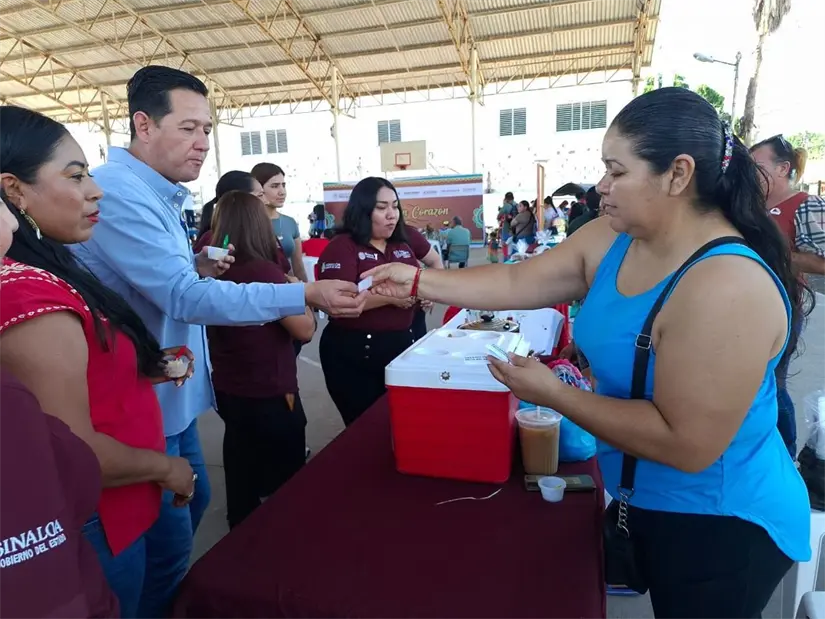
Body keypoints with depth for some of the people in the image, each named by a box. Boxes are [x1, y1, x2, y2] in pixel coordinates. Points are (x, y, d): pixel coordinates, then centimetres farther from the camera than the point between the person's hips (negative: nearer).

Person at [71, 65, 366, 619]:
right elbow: (186, 298, -30)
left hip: (169, 395, 10)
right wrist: (308, 296, -36)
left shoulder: (154, 194, 11)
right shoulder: (119, 193, -23)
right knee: (166, 545, 3)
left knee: (194, 500, 25)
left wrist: (196, 269, 0)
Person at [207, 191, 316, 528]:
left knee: (242, 469, 27)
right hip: (268, 394, -7)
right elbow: (305, 330, -17)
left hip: (226, 390, 7)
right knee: (287, 481, 15)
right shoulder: (265, 271, -22)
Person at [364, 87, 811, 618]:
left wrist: (555, 394, -27)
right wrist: (418, 281, -6)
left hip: (719, 526, -7)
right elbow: (517, 283, -3)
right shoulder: (612, 241, -7)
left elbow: (687, 446, -32)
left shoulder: (726, 285, -32)